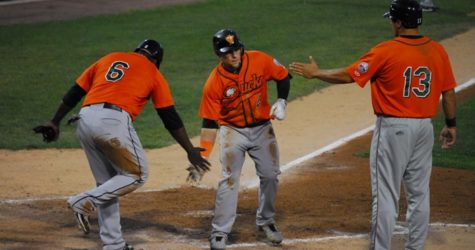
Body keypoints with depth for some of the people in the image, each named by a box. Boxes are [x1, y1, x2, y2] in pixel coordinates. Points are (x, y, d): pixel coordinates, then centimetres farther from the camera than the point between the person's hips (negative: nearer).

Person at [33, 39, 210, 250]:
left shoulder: (109, 58, 27)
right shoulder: (154, 74, 16)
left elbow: (75, 92, 22)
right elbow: (170, 118, 12)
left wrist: (55, 122, 24)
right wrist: (190, 151, 15)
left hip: (85, 120, 6)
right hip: (114, 121, -5)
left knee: (107, 183, 17)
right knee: (137, 175, 10)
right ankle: (86, 201, -8)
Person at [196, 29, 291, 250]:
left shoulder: (260, 61, -15)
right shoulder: (214, 83, -20)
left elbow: (283, 76, 3)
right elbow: (209, 122, -15)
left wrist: (281, 101, -14)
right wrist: (203, 155, -21)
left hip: (262, 128, 3)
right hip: (232, 131, -3)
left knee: (270, 176, 7)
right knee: (229, 179, -11)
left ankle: (266, 221, 29)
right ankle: (219, 232, -5)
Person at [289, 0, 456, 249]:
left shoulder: (386, 51, -13)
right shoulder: (438, 51, 0)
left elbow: (348, 75, -10)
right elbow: (449, 92, 5)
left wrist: (315, 73, 3)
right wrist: (450, 125, 18)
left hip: (393, 128, -5)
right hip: (424, 127, 5)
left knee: (386, 194, 0)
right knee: (419, 193, 12)